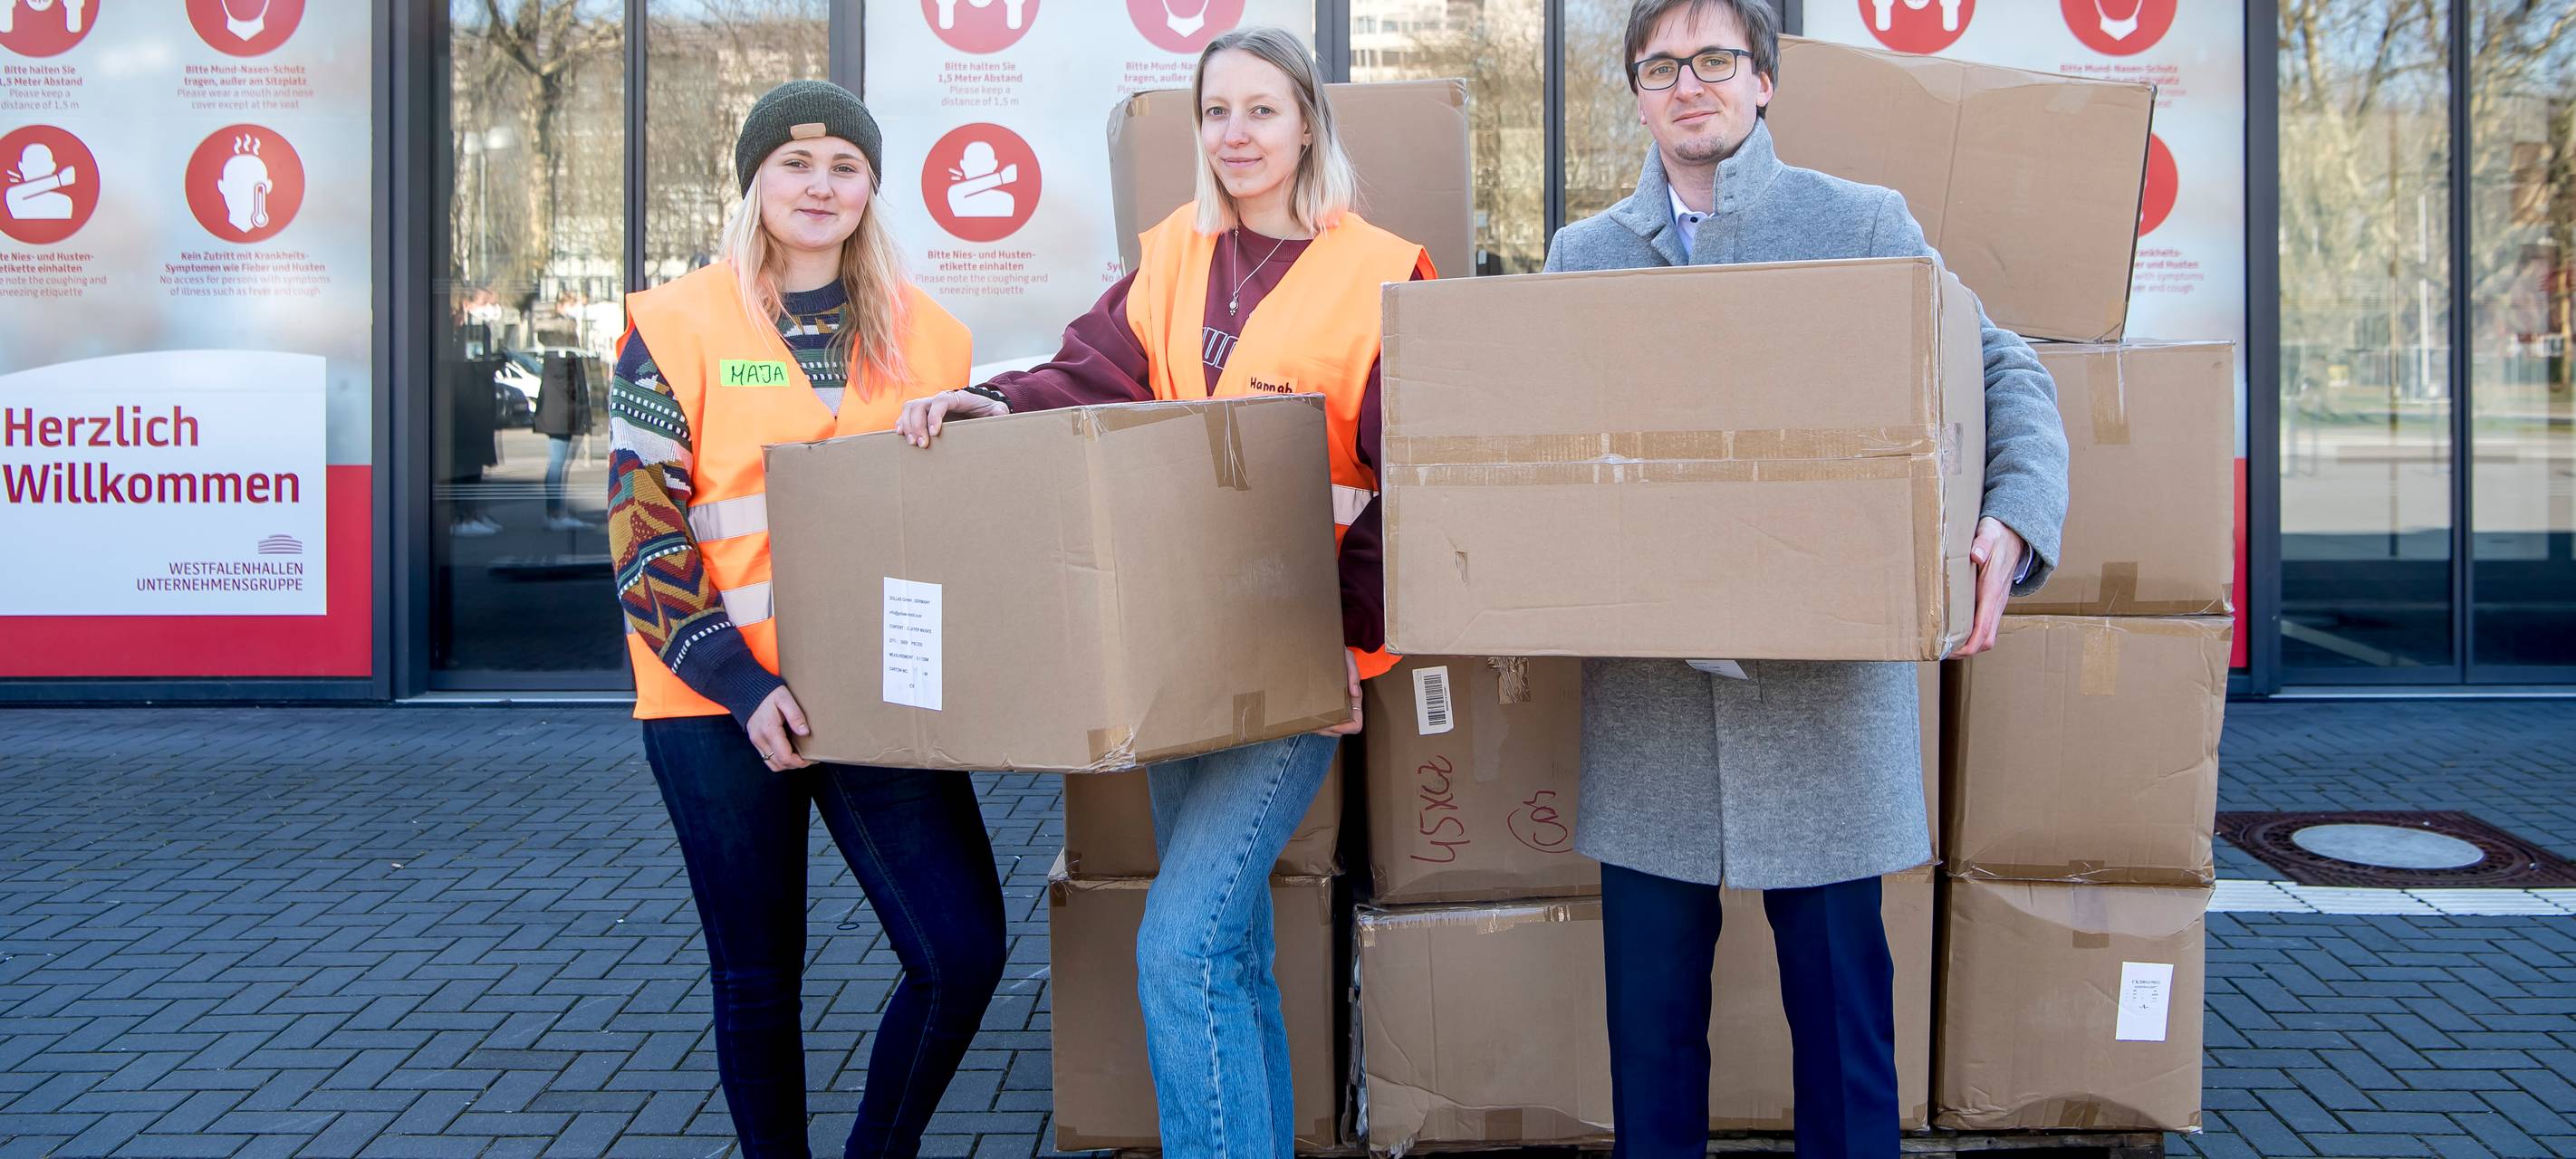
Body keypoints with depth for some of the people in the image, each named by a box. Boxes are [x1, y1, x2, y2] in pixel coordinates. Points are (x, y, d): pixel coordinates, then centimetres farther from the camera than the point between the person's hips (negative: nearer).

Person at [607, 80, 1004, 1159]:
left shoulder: (929, 334, 9)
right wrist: (742, 685, -16)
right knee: (758, 975, 7)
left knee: (963, 950, -5)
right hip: (722, 704, -2)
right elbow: (643, 532, -5)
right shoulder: (676, 327, 0)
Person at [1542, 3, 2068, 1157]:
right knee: (1649, 998, 10)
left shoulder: (1865, 225, 5)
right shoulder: (1582, 253, 12)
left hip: (1822, 681, -2)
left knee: (1838, 992, 6)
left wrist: (2012, 519, -15)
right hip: (1645, 686, 2)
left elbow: (2003, 370, 3)